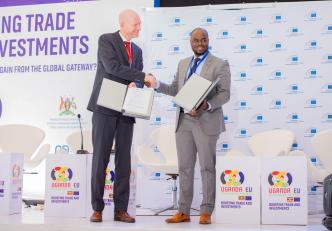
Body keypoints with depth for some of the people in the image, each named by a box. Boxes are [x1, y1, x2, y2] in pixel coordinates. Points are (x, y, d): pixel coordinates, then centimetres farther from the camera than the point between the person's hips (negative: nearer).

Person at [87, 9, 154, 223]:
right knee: (100, 157, -3)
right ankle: (97, 209, 5)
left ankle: (121, 209, 7)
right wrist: (143, 77, -16)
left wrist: (135, 84, -13)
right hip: (105, 107, -5)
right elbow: (113, 67, -17)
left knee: (124, 160, 3)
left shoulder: (137, 50, 18)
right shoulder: (106, 40, -1)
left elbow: (138, 80, 12)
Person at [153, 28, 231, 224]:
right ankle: (183, 211, 15)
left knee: (207, 167, 1)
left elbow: (225, 94, -9)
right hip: (183, 121, 5)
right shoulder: (183, 64, 16)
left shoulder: (220, 65, -2)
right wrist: (156, 84, 4)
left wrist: (207, 106, -25)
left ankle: (206, 212, 9)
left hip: (205, 121, -5)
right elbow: (175, 90, 19)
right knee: (185, 167, 8)